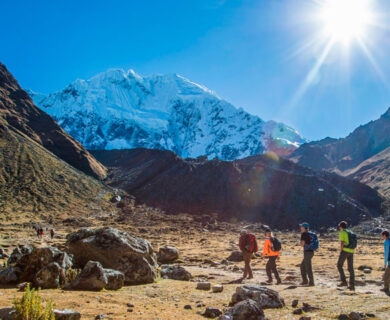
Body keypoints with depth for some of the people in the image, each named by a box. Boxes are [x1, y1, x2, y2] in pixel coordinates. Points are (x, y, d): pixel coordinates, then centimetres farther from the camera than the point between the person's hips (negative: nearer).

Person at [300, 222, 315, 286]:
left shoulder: (304, 234, -11)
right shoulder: (310, 234, 15)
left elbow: (302, 244, -14)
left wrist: (301, 243, 6)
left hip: (307, 252, -9)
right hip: (311, 251, 9)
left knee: (308, 268, -3)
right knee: (302, 266, 17)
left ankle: (311, 282, 0)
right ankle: (305, 281, 18)